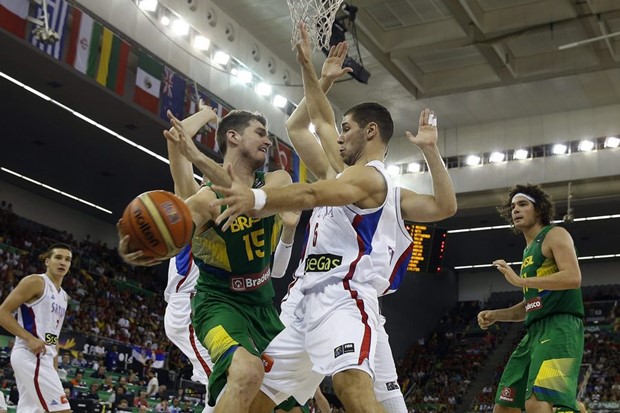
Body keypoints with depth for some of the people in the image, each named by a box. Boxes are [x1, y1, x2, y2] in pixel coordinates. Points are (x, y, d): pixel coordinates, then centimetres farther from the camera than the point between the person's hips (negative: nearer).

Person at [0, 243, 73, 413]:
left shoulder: (63, 296, 21)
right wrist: (29, 338, -21)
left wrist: (54, 370, 20)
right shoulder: (35, 282, -6)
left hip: (44, 357, 9)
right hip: (30, 356, -9)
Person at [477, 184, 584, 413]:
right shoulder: (529, 250, 25)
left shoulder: (554, 235, -1)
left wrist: (520, 280, -18)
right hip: (535, 332, 10)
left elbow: (573, 277, -18)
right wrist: (495, 315, 15)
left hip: (560, 328, -10)